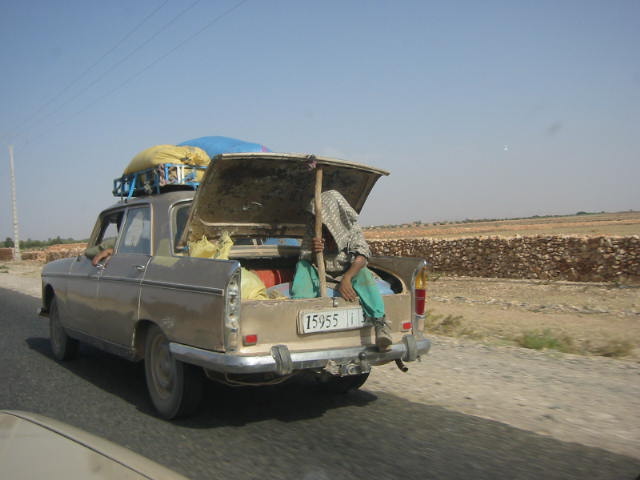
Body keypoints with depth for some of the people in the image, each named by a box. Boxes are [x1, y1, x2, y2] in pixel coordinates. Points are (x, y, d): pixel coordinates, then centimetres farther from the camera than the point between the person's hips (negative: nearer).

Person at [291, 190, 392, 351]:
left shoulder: (352, 229, -8)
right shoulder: (312, 230, -3)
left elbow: (362, 256, -22)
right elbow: (304, 260, -4)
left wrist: (347, 279, -38)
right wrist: (313, 252, -30)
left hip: (347, 274, -2)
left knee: (362, 272, -33)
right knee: (302, 266, -23)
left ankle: (380, 322, -44)